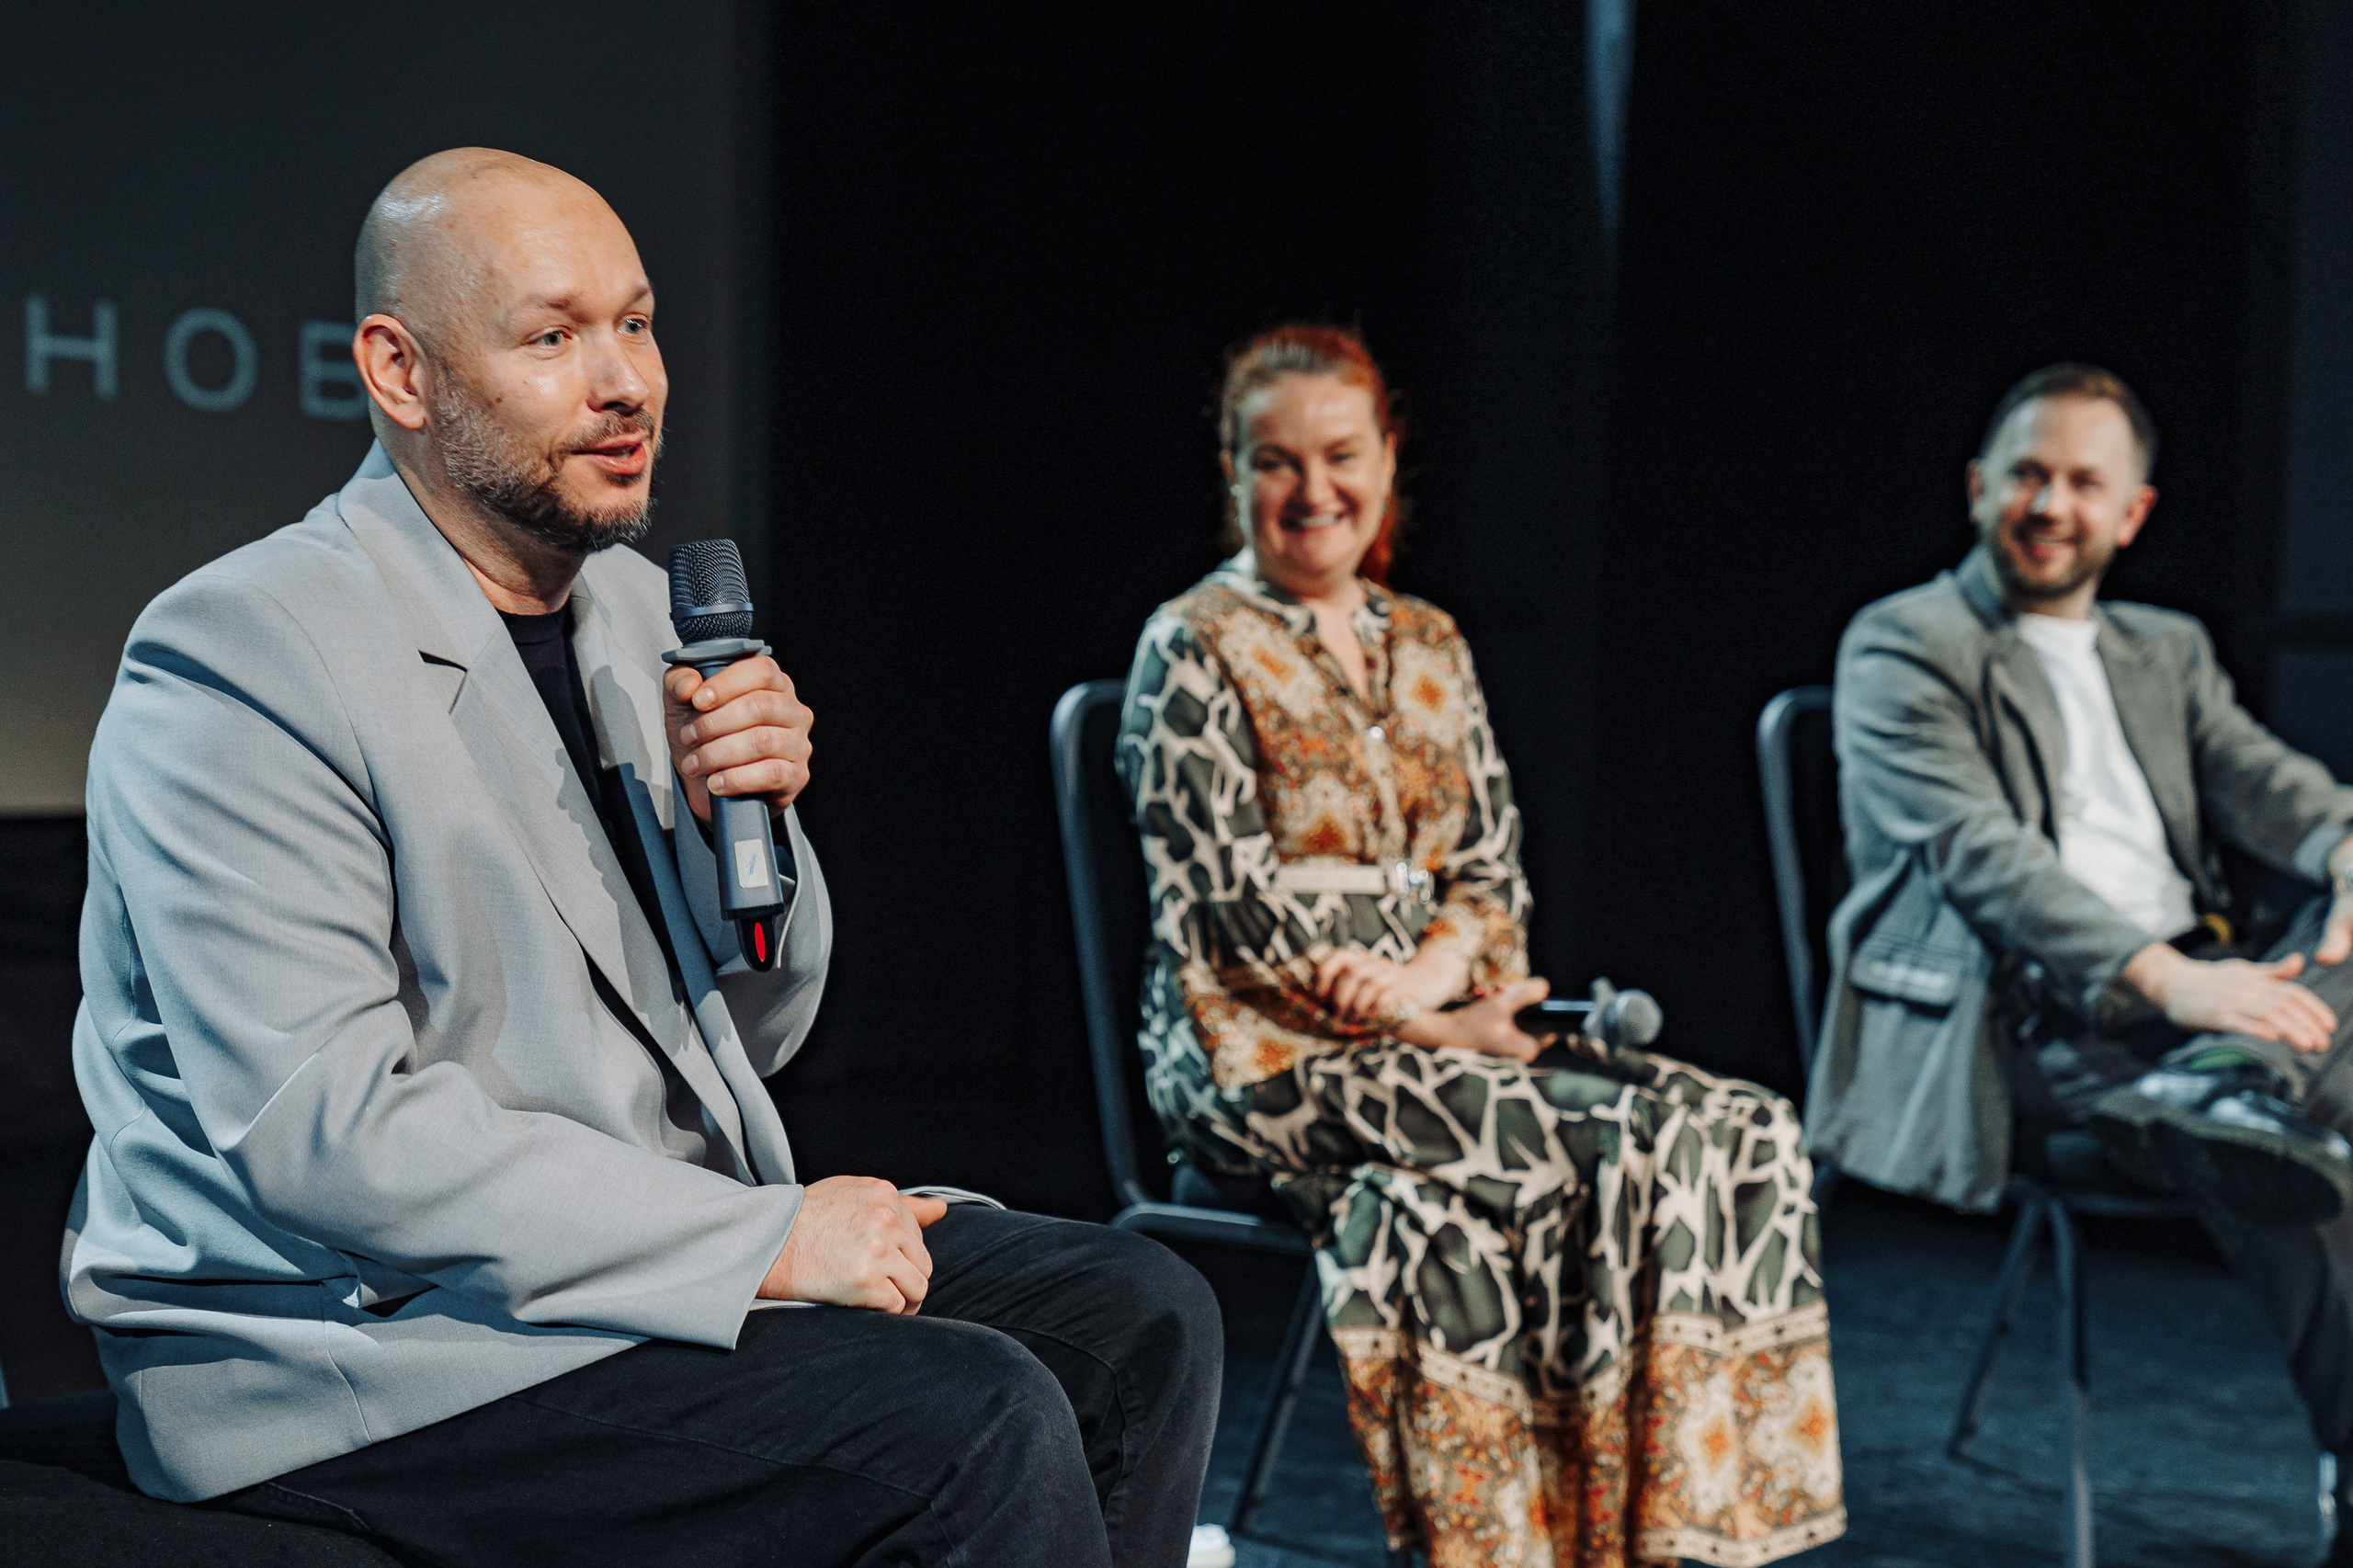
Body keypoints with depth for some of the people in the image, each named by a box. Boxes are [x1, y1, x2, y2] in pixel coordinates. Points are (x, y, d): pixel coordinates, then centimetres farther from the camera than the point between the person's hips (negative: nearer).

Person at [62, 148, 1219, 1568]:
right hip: (356, 1344, -8)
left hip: (669, 1241, 8)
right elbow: (324, 1131, -24)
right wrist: (760, 1239, -22)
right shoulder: (237, 663, -15)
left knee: (1140, 1318, -1)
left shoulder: (639, 608, 11)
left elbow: (753, 1035, 15)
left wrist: (745, 820, -7)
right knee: (976, 1427, -23)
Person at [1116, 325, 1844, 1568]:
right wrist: (1432, 1027, -14)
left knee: (1735, 1132, -19)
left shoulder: (1428, 646, 17)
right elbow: (1235, 905, -10)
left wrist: (1429, 972, -10)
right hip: (1266, 1056, -6)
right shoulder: (1195, 649, -2)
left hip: (1429, 1029, 6)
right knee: (1617, 1141, -28)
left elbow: (1491, 872, 13)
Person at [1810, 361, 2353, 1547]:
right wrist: (2163, 976, -26)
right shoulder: (1902, 648, 5)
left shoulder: (2169, 655, 27)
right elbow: (1978, 854, -11)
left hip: (2195, 984, 6)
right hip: (2024, 1029, -6)